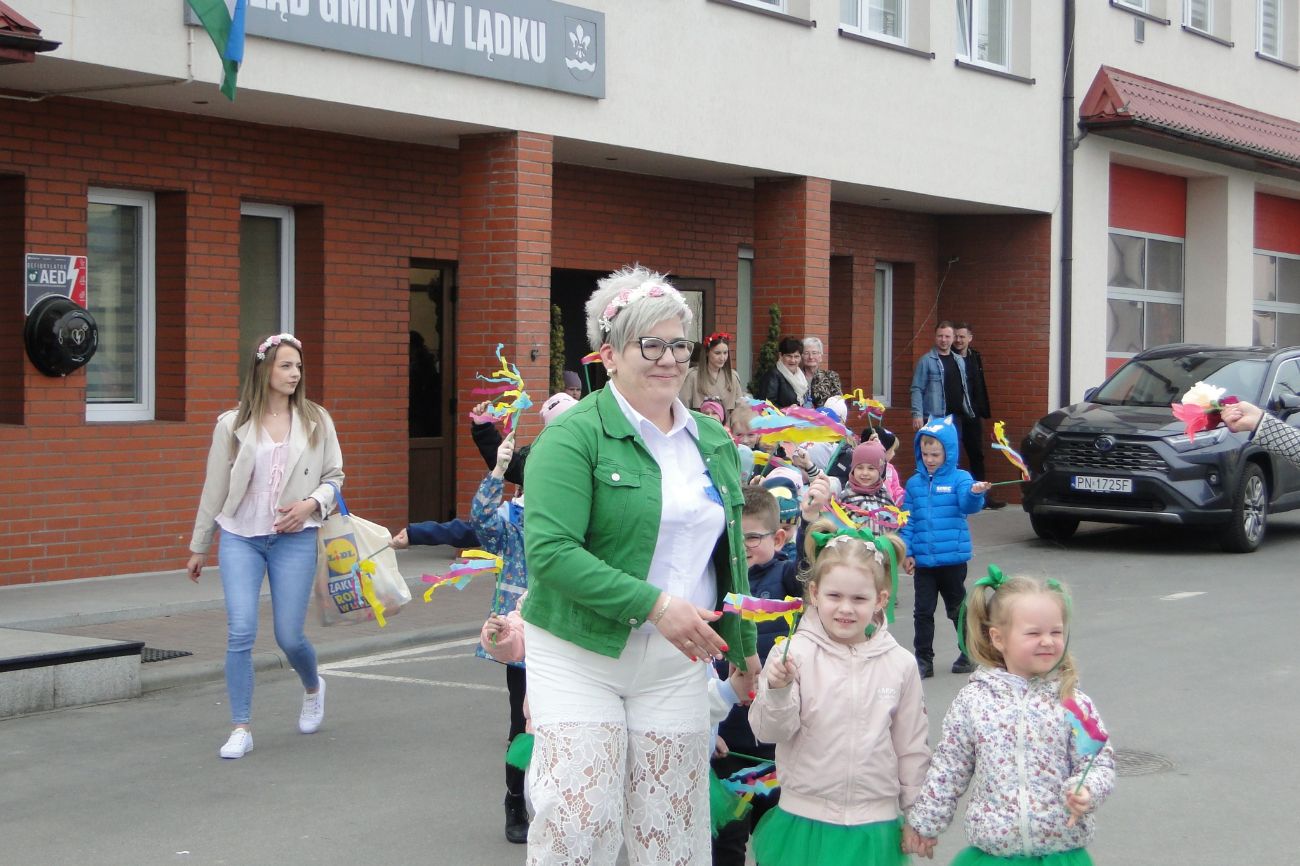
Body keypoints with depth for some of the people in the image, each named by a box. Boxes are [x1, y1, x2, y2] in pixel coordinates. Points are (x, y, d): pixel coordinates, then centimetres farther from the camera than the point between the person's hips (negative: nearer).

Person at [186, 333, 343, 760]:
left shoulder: (316, 421, 4)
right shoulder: (233, 425, 2)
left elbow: (334, 476, 10)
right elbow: (214, 489, 8)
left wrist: (311, 504, -11)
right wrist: (198, 547, 14)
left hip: (295, 538, 0)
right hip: (240, 536, 0)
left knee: (289, 635, 1)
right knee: (240, 632, -11)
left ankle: (313, 688, 36)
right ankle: (241, 728, 0)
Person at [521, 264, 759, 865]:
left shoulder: (714, 442, 11)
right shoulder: (575, 435, -9)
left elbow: (731, 553, 21)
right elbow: (550, 550, -20)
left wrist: (743, 648, 22)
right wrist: (654, 603, -24)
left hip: (677, 664, 5)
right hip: (579, 656, -5)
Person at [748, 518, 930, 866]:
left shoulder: (900, 664, -1)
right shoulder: (795, 654, -8)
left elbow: (912, 746, 8)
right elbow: (770, 731, -8)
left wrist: (916, 817, 12)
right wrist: (777, 690, -26)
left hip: (874, 825, 1)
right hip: (805, 820, -1)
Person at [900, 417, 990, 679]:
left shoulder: (959, 479, -4)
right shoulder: (914, 484, 5)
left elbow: (968, 505, -22)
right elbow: (908, 521, 8)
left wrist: (976, 493, -43)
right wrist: (906, 552, 2)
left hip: (953, 559, -2)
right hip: (923, 561, 3)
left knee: (958, 609, 12)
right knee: (923, 611, 5)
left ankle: (969, 655, 27)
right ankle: (923, 660, 12)